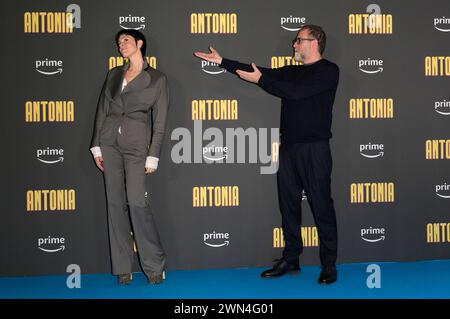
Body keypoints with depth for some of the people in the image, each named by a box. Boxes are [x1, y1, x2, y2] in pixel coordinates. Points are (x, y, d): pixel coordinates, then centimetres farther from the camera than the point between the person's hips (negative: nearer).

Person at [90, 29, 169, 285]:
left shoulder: (157, 79, 4)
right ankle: (123, 269, 9)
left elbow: (160, 122, 0)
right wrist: (97, 146, 6)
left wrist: (153, 157, -6)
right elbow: (102, 110, 14)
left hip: (136, 145, -4)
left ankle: (155, 266, 2)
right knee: (116, 203, 3)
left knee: (137, 202, -13)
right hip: (110, 142, 4)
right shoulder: (114, 74, 15)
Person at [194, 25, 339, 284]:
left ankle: (329, 265, 5)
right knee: (288, 204, 8)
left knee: (321, 205, -3)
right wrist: (222, 61, 12)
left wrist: (260, 80, -9)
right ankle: (291, 260, 17)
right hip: (288, 147, 7)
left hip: (314, 149, -7)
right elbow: (259, 71, 14)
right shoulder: (292, 71, 18)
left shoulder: (328, 71, -4)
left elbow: (295, 92, -16)